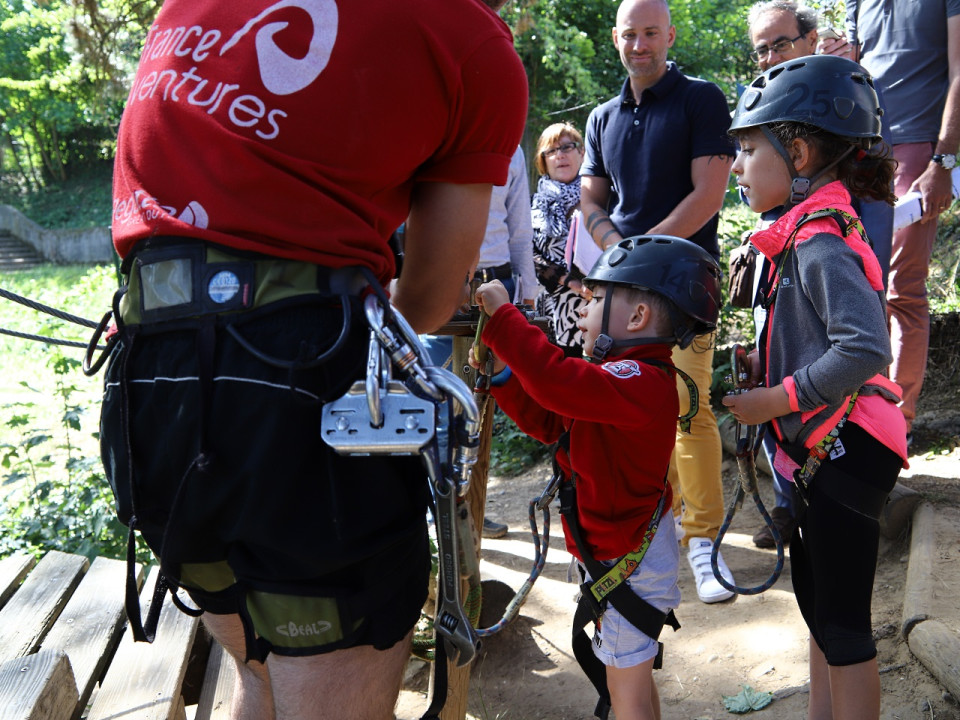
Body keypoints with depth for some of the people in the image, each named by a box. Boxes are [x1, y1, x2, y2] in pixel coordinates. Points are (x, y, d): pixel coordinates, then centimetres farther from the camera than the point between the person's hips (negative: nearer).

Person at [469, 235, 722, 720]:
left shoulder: (642, 382, -27)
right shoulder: (627, 376, 8)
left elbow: (557, 382, -45)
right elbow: (548, 422, 7)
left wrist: (502, 314, -36)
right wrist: (503, 374, -2)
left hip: (629, 564, -10)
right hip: (626, 548, 10)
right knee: (633, 677, 26)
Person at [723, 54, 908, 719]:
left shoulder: (819, 242, -19)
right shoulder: (818, 229, 11)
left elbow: (865, 348, -32)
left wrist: (776, 399, -24)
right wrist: (765, 362, 8)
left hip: (845, 452, -10)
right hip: (824, 448, 10)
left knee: (842, 625, 3)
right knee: (819, 607, 21)